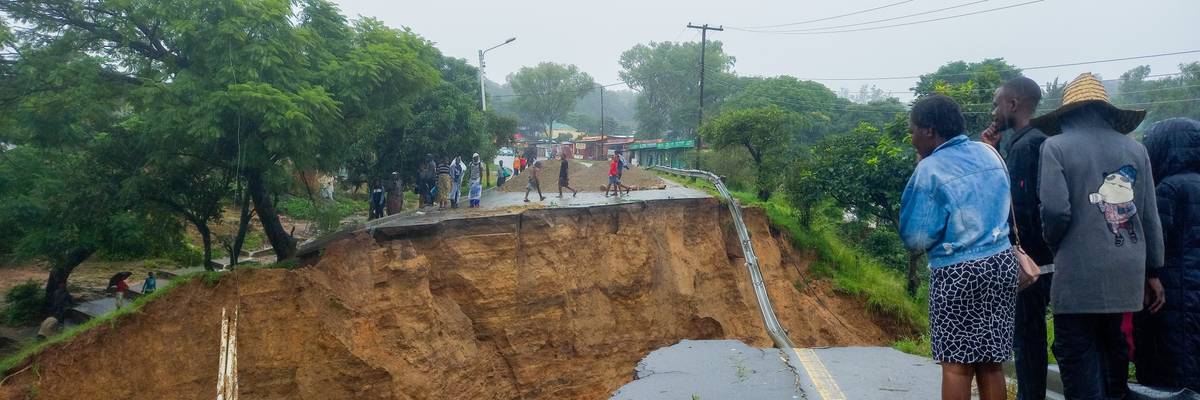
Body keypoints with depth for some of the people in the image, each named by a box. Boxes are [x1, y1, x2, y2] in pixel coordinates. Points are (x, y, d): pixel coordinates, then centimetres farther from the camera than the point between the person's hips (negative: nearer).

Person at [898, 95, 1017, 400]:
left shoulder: (929, 169, -11)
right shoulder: (989, 153, 8)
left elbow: (916, 239, -9)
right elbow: (1004, 209, 20)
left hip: (957, 272, -6)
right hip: (1002, 263, 6)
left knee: (957, 365, 2)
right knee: (991, 363, 12)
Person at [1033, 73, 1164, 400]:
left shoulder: (1056, 146, -6)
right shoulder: (1135, 148, 9)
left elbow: (1055, 209, -16)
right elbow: (1150, 215, 10)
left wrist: (1054, 245, 4)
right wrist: (1153, 271, 17)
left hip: (1080, 272, -6)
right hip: (1128, 271, 6)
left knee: (1078, 352, 1)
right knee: (1111, 340, 21)